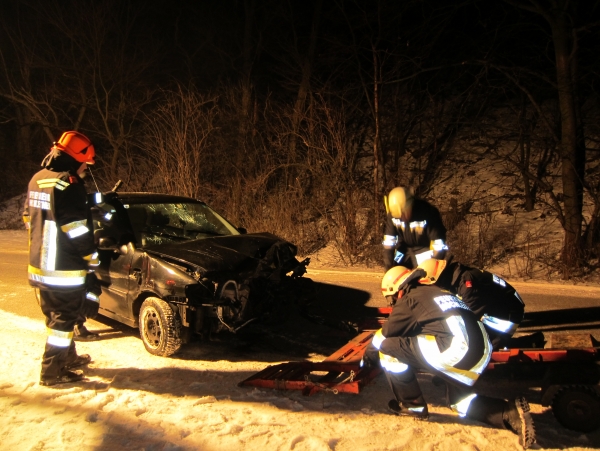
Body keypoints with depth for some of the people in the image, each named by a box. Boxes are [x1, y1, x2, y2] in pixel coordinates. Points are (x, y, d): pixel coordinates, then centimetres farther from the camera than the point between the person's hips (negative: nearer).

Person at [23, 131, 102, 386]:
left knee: (57, 315, 21)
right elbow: (78, 232, -19)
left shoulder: (37, 179, 11)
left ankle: (68, 357, 35)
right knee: (63, 319, 2)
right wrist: (93, 259, -7)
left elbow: (29, 220, 18)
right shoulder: (68, 185, -18)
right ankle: (52, 372, 9)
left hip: (39, 265, 9)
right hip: (64, 269, -9)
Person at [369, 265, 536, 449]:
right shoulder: (436, 290, 26)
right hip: (480, 354, 9)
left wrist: (377, 340, 25)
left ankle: (412, 406, 12)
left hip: (455, 352, -9)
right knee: (458, 401, 32)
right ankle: (510, 412, 10)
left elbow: (387, 332, 5)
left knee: (387, 344, 1)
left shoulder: (409, 299, 3)